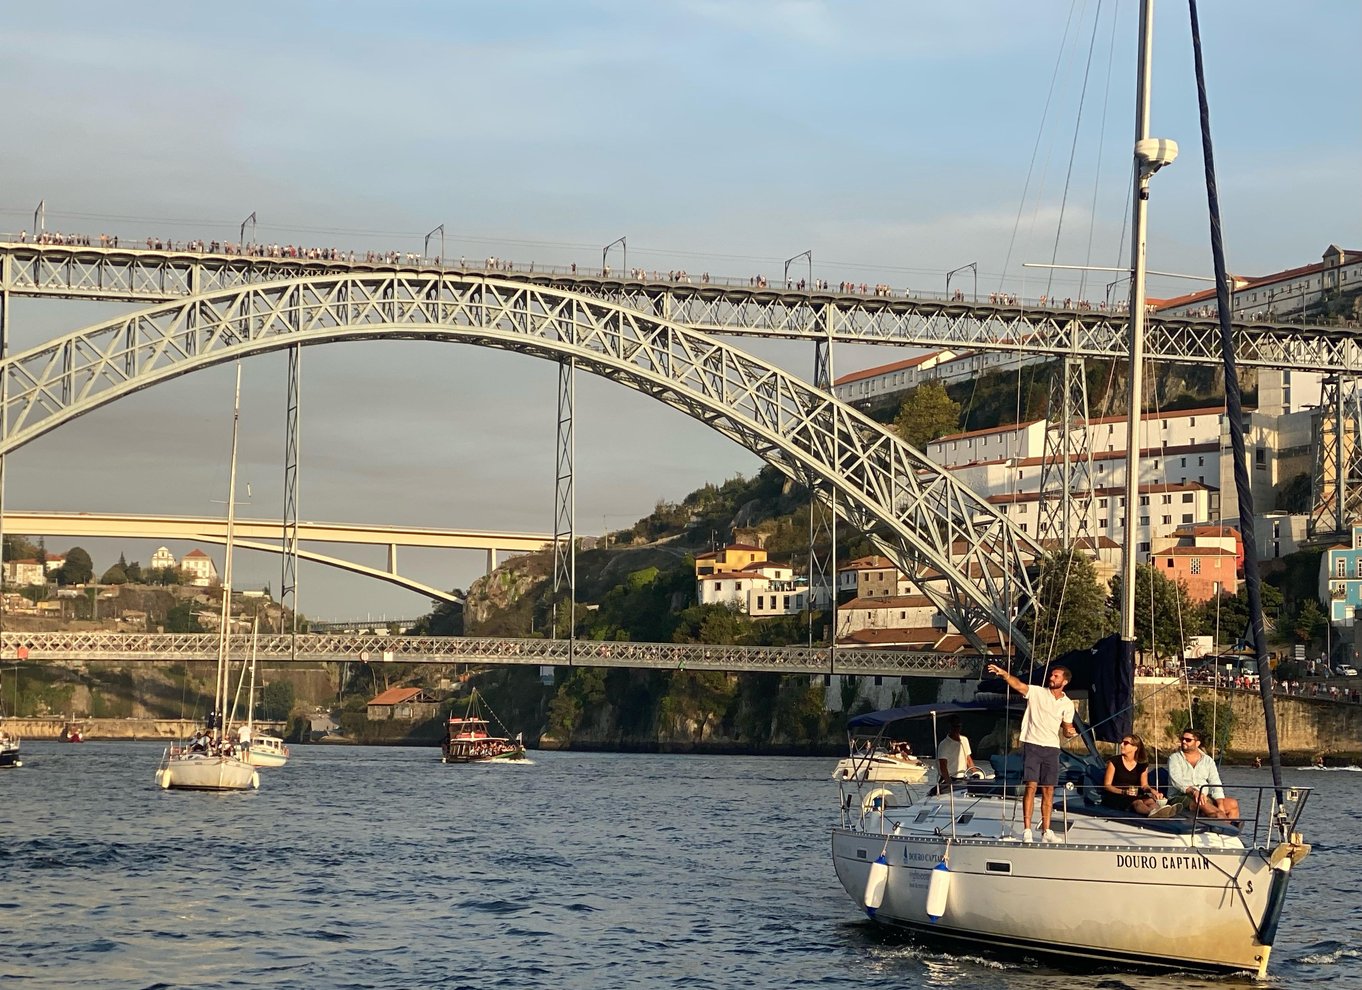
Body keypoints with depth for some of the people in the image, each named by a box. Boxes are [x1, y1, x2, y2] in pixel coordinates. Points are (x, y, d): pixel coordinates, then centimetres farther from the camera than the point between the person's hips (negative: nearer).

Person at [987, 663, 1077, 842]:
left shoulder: (1067, 704, 8)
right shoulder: (1036, 692, -1)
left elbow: (1066, 730, 15)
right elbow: (1018, 685, -18)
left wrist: (1070, 732, -10)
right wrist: (1004, 674, -36)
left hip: (1052, 748, 3)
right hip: (1032, 745, -3)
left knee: (1048, 790, 5)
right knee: (1031, 787, -9)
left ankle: (1046, 831, 11)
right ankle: (1027, 830, -7)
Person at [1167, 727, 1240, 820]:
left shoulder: (1208, 761, 15)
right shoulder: (1174, 758, 6)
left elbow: (1215, 784, 4)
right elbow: (1176, 780, -11)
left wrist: (1221, 806, -13)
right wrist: (1193, 791, -30)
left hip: (1206, 798, 4)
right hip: (1181, 797, -4)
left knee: (1233, 804, -17)